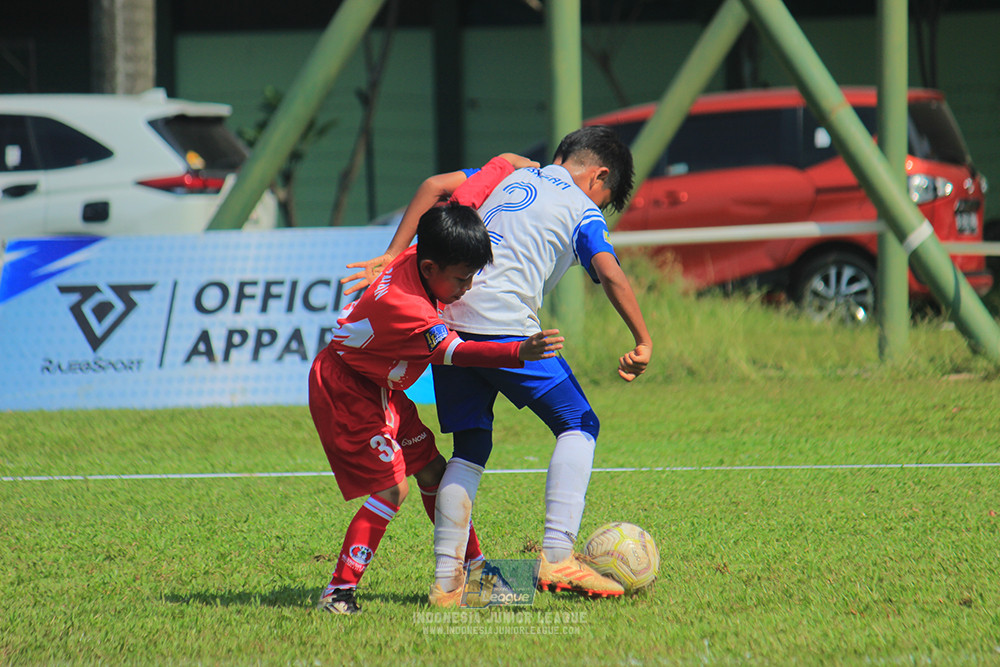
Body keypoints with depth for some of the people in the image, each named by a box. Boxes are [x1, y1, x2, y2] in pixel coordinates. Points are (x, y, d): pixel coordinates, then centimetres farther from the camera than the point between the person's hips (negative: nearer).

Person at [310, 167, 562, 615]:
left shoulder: (417, 258, -7)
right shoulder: (406, 307, -34)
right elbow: (453, 353, -44)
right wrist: (517, 354, -55)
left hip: (379, 388, 10)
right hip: (344, 390, -10)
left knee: (431, 470, 12)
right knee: (392, 487, -17)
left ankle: (472, 566, 24)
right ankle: (340, 591, -13)